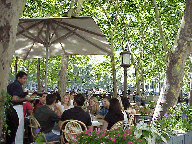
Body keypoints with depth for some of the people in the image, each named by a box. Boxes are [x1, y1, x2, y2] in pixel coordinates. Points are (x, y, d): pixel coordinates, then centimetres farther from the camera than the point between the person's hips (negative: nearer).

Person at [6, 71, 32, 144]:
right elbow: (15, 99, -22)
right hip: (16, 108, -9)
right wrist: (25, 99, -11)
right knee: (18, 130, -6)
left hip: (9, 109, 9)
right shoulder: (18, 85, -11)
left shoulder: (10, 85, 17)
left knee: (10, 129, 14)